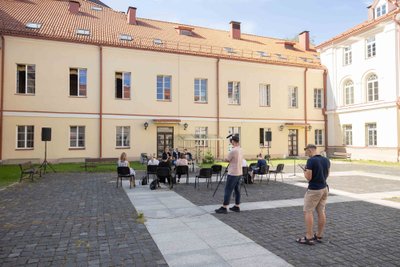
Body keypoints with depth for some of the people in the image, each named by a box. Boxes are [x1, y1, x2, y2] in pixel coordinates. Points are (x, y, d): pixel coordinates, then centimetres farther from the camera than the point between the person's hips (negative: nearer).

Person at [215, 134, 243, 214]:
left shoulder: (233, 151, -19)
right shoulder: (240, 150, 8)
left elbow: (227, 160, -8)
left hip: (233, 173, -9)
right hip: (239, 173, 9)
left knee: (228, 190, -5)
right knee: (237, 190, 13)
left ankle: (224, 208, -3)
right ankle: (237, 206, 18)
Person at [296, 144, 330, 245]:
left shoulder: (311, 161, -18)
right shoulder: (326, 160, 6)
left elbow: (308, 177, -19)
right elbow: (327, 174, 17)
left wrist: (305, 171, -1)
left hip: (314, 190, -8)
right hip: (324, 188, 8)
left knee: (308, 212, -1)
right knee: (321, 212, 11)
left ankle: (309, 238, -1)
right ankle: (319, 236, 20)